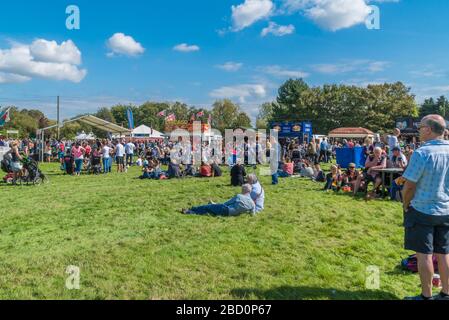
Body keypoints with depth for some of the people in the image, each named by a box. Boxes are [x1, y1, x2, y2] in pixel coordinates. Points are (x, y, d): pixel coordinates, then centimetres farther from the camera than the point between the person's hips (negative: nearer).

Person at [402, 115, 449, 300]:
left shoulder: (422, 153, -20)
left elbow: (409, 185, -16)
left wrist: (406, 204, 0)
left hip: (422, 210, -6)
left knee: (424, 254, 5)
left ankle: (426, 296, 16)